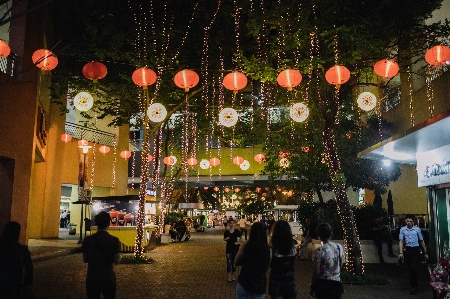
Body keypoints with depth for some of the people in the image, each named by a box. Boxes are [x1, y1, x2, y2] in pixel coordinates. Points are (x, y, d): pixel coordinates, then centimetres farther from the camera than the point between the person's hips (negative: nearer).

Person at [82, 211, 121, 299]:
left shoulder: (87, 240, -9)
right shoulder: (114, 240, -12)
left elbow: (85, 259, 2)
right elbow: (117, 261, -8)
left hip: (92, 278, 1)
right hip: (108, 277, 0)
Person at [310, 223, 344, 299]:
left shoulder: (319, 251, -17)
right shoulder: (339, 247, -3)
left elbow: (316, 272, -14)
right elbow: (340, 265, 9)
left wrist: (312, 286, -1)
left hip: (323, 284, -4)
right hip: (337, 282, 4)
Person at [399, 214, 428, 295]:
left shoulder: (417, 229, -2)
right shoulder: (402, 229, -1)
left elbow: (422, 241, 6)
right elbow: (401, 241, -3)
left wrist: (425, 253, 9)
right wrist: (401, 252, -13)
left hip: (416, 250, -2)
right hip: (407, 250, 2)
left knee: (413, 268, -11)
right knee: (409, 268, 11)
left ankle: (413, 286, -1)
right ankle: (413, 284, 29)